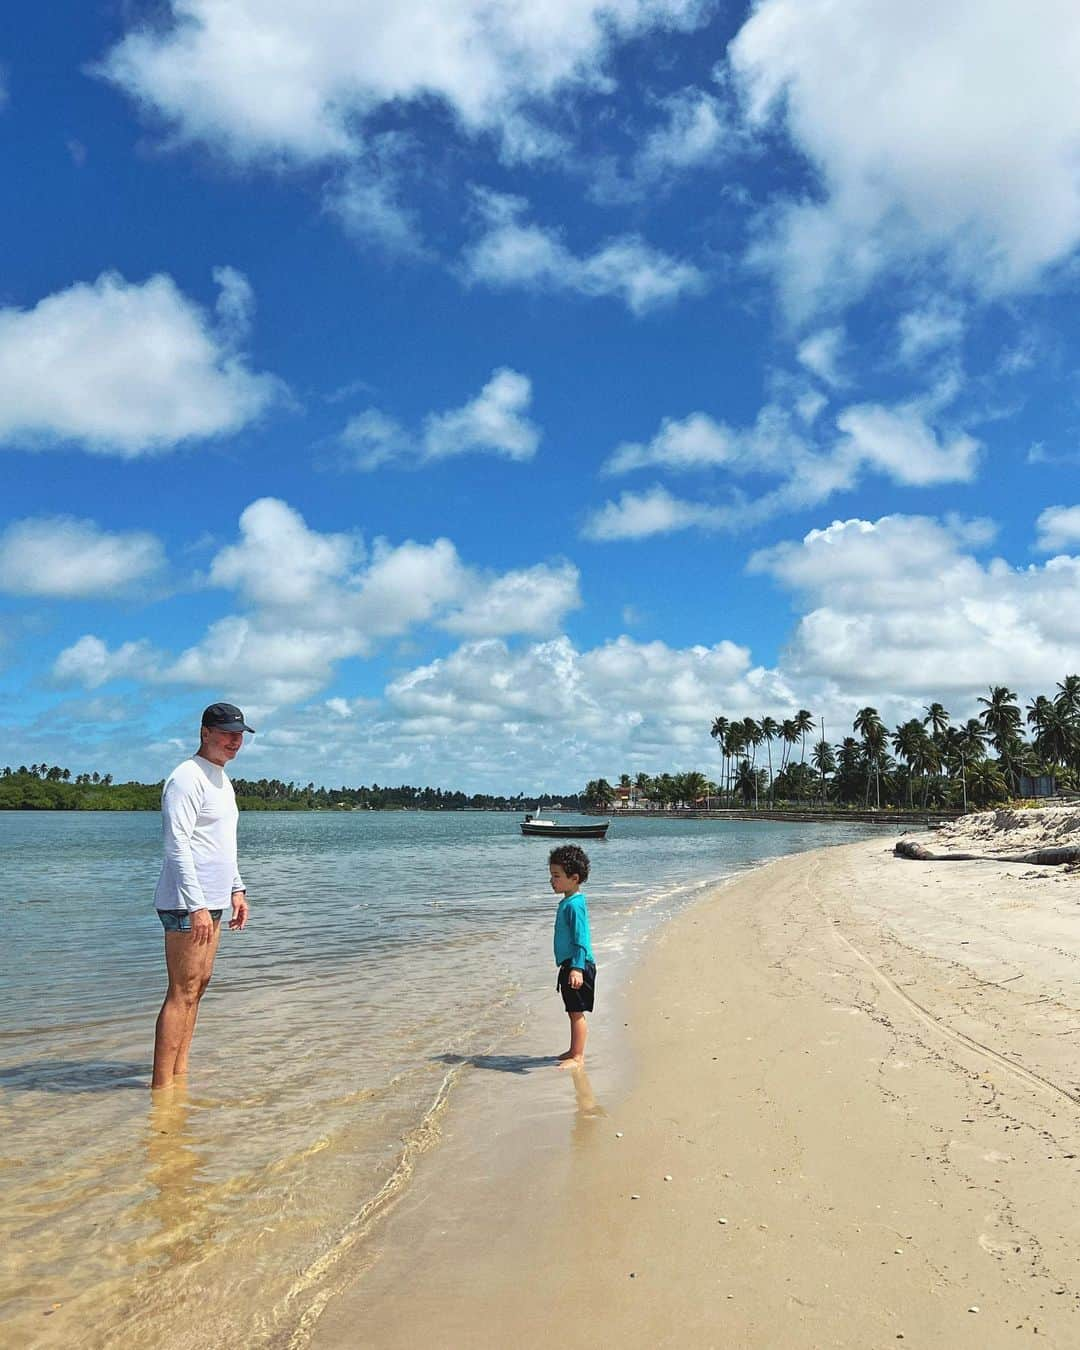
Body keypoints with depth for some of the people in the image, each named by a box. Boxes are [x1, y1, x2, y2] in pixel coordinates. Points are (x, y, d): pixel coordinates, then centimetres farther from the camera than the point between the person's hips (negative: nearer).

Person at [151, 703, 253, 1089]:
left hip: (211, 900, 10)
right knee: (182, 992, -8)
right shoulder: (187, 778, -13)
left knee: (198, 985, 11)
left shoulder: (222, 779, 18)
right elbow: (178, 845, -19)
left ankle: (180, 1073, 18)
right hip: (188, 903, -10)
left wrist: (236, 888, 20)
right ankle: (161, 1087, -4)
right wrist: (196, 905, -23)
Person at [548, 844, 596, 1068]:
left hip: (578, 966, -10)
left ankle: (578, 1057, 5)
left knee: (577, 1013, -2)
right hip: (568, 966, 10)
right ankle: (574, 1051, 29)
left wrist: (577, 968, -27)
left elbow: (581, 940, -23)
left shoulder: (574, 905, -19)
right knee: (573, 1013, 18)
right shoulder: (567, 902, 12)